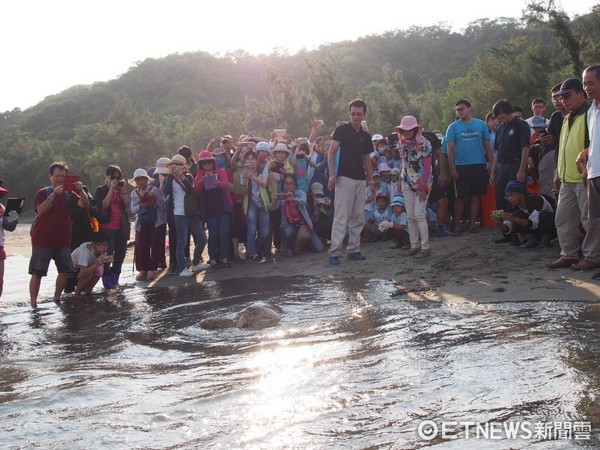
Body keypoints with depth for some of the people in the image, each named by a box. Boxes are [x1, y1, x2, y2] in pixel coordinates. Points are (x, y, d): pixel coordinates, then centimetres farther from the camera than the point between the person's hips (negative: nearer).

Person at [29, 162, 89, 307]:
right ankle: (33, 302, -1)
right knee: (37, 272, -4)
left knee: (65, 270, 4)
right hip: (43, 240, -4)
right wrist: (54, 194, -28)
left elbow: (85, 205, -6)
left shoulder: (69, 194, 8)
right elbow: (40, 210, -21)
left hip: (63, 240, 5)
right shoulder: (43, 193, -4)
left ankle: (56, 299, 19)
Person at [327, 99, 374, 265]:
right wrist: (332, 174, -16)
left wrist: (370, 179, 13)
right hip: (344, 178, -6)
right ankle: (334, 253, -9)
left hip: (361, 180, 6)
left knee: (358, 218, 9)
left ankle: (354, 250, 17)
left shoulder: (366, 136, 15)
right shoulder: (342, 129, -1)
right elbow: (332, 152, -6)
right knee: (341, 217, -10)